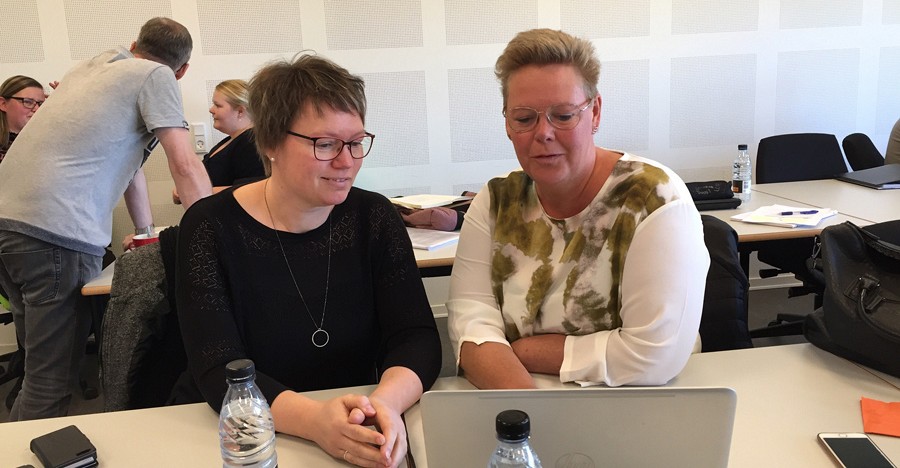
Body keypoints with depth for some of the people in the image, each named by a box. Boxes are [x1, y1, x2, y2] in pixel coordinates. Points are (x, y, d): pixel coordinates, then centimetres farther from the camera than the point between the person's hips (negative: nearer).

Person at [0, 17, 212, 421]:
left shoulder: (89, 67, 26)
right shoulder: (156, 76, 2)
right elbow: (185, 166, -7)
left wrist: (147, 232, 33)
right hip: (58, 233, -8)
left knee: (39, 364, 21)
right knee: (52, 384, -1)